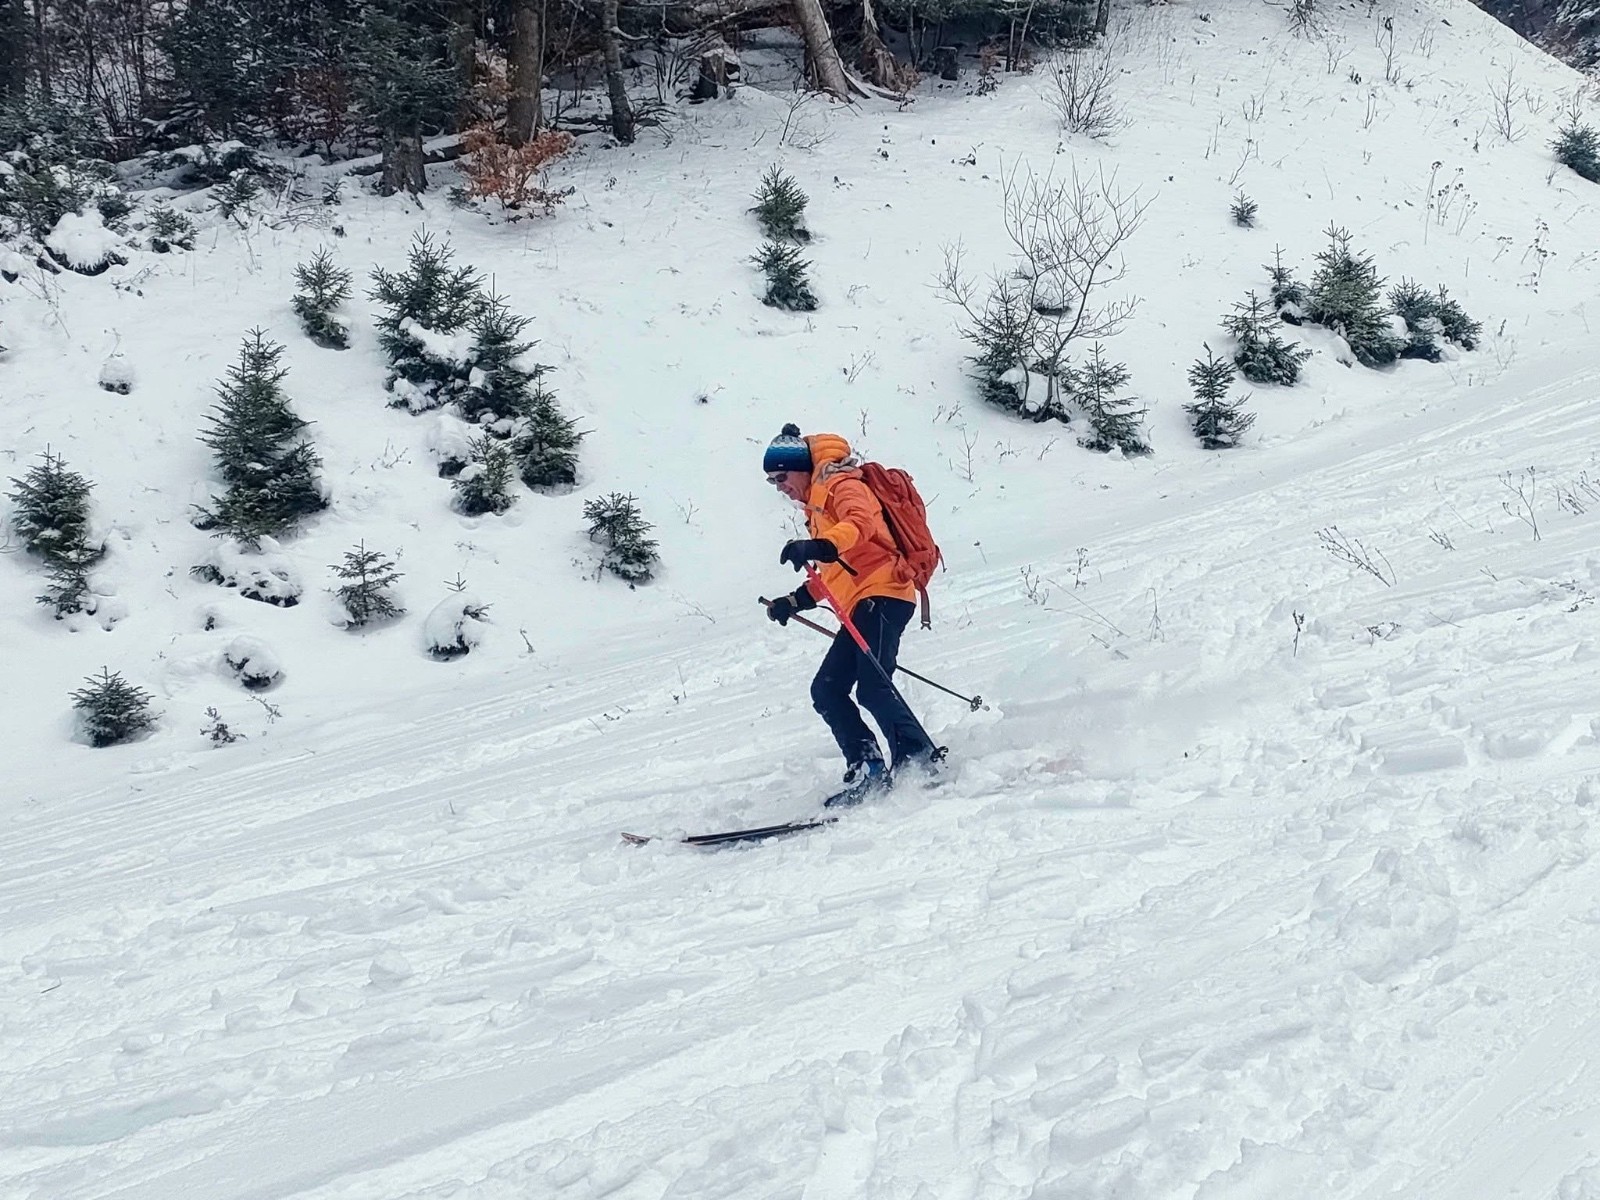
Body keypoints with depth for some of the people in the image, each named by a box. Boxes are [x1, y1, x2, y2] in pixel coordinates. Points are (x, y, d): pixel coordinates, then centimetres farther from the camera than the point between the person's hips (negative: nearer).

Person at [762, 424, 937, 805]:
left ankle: (920, 762, -26)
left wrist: (816, 547, -41)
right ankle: (867, 770, 0)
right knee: (826, 691, 4)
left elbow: (861, 523, -25)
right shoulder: (817, 505, 28)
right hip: (862, 606, 11)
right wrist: (795, 601, 23)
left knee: (872, 686, -24)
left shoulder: (840, 485, -2)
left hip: (881, 593, -11)